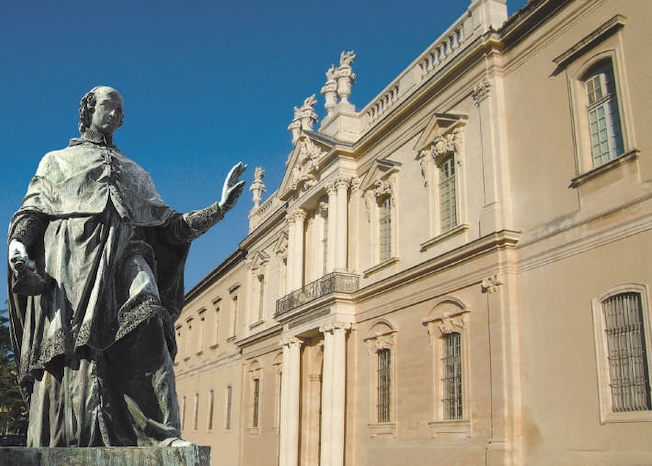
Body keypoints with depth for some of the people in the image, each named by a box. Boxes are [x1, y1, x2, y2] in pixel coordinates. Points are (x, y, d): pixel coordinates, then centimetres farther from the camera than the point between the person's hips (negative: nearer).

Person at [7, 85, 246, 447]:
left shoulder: (135, 174, 34)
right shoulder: (57, 161, 29)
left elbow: (170, 227, 24)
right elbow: (31, 211, 14)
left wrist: (219, 208, 12)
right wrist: (17, 245, -9)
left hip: (124, 254, 1)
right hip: (71, 255, -1)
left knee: (146, 324, -27)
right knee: (70, 347, -17)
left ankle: (164, 435, -35)